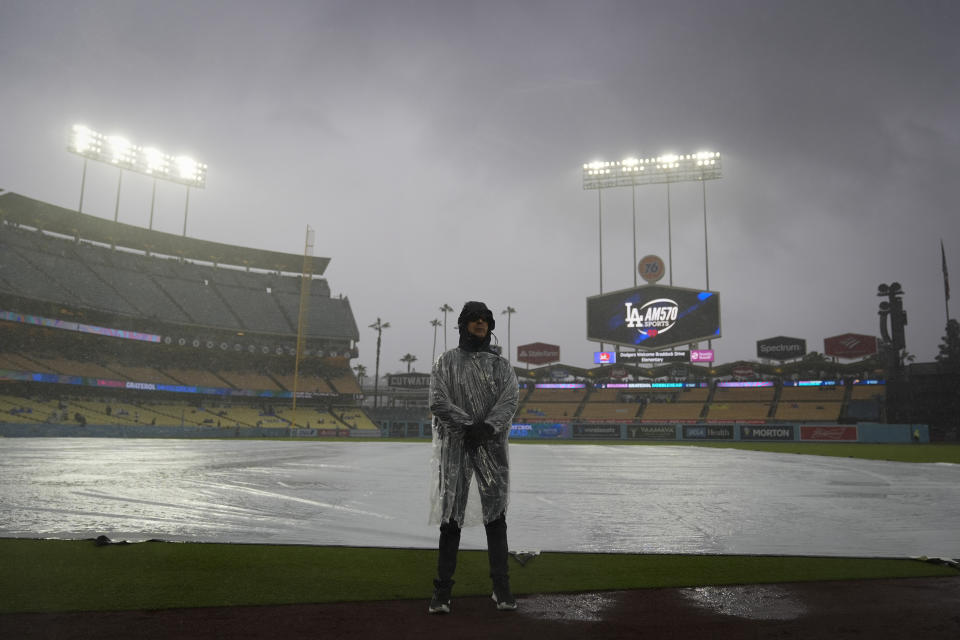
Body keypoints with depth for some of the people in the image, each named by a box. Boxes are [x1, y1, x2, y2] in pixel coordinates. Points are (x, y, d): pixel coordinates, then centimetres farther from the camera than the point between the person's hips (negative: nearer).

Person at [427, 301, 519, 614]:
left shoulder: (501, 365, 12)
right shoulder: (446, 361, 7)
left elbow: (509, 401, -2)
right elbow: (438, 402, -5)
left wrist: (488, 427, -19)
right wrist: (468, 426, -15)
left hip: (492, 446, 1)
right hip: (455, 445, -1)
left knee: (496, 515, 2)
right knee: (451, 515, 2)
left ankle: (501, 588, 11)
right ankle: (442, 590, 10)